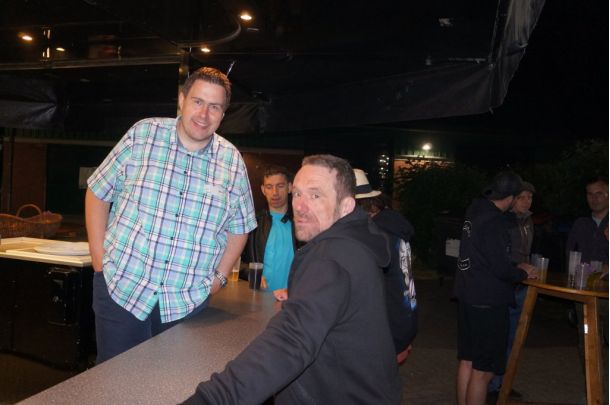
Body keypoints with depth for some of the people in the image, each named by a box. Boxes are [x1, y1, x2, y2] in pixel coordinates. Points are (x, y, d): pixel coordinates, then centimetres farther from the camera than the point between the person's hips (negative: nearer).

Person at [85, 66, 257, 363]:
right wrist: (100, 259, -1)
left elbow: (239, 228, 12)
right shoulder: (143, 135, -3)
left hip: (188, 302, 2)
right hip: (121, 288, -1)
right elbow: (98, 193, 3)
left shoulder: (232, 162, 2)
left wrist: (219, 277, 5)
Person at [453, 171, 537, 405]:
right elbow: (501, 268, -19)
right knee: (483, 370, 1)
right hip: (488, 302, -9)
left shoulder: (475, 212, 8)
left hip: (468, 296, 9)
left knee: (467, 361, 17)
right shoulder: (494, 221, -19)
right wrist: (522, 273, 0)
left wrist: (514, 268, 18)